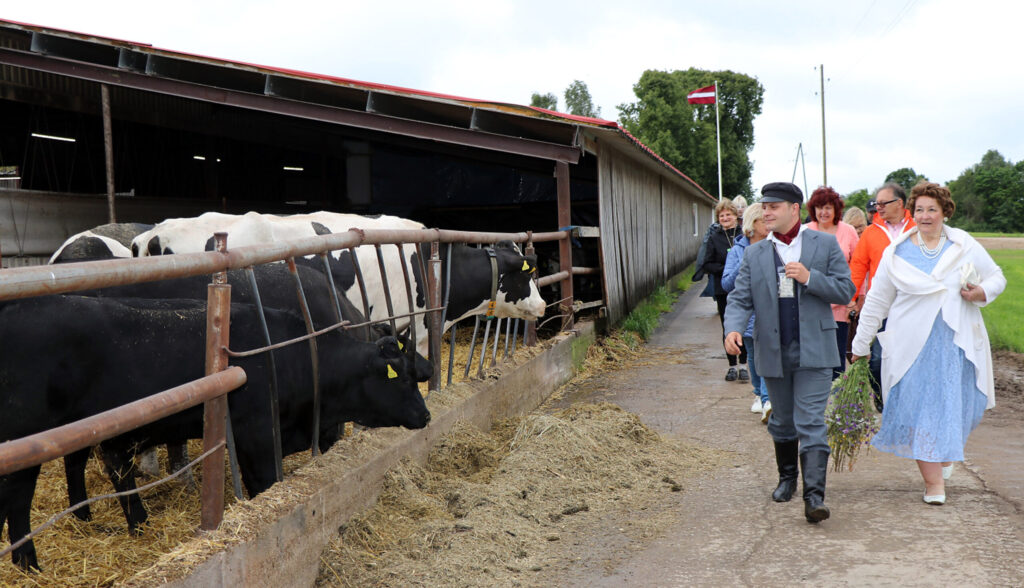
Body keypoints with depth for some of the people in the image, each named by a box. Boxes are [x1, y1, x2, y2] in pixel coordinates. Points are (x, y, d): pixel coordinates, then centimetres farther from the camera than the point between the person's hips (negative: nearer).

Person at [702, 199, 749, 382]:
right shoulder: (714, 238, 5)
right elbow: (707, 265, 1)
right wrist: (726, 269, -13)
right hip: (723, 290, 1)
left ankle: (743, 365, 10)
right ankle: (732, 366, 15)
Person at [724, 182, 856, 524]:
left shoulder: (825, 244, 1)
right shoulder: (754, 254, 7)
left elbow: (845, 290, -1)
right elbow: (740, 299, 2)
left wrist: (809, 277, -17)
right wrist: (733, 328, -19)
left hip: (813, 352, -3)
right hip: (773, 352, 3)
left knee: (811, 423, -10)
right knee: (782, 422, 16)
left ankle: (814, 496, -11)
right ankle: (787, 478, 36)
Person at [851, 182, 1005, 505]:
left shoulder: (965, 245, 5)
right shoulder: (896, 252, 3)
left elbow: (997, 277, 15)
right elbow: (876, 301, 8)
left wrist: (982, 292, -8)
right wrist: (861, 344, 8)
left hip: (957, 343, 1)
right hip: (913, 344, -1)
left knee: (958, 404, 6)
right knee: (921, 408, -3)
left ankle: (946, 454, 36)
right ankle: (933, 482, 4)